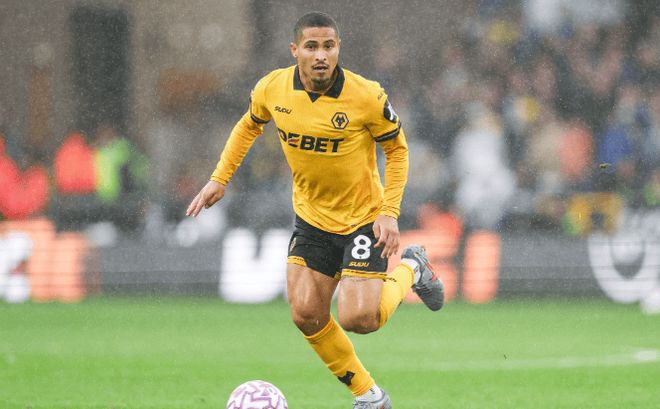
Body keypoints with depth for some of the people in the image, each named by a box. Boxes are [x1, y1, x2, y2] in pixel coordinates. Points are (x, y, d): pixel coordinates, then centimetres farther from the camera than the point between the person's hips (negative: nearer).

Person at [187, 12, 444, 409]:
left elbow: (397, 149, -6)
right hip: (312, 216, 4)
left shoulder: (367, 97, -21)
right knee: (307, 315, -5)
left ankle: (410, 271, 18)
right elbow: (249, 125, 12)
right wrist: (220, 178, 7)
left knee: (358, 319, -14)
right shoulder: (272, 89, -10)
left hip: (364, 217, -4)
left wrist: (389, 212, -14)